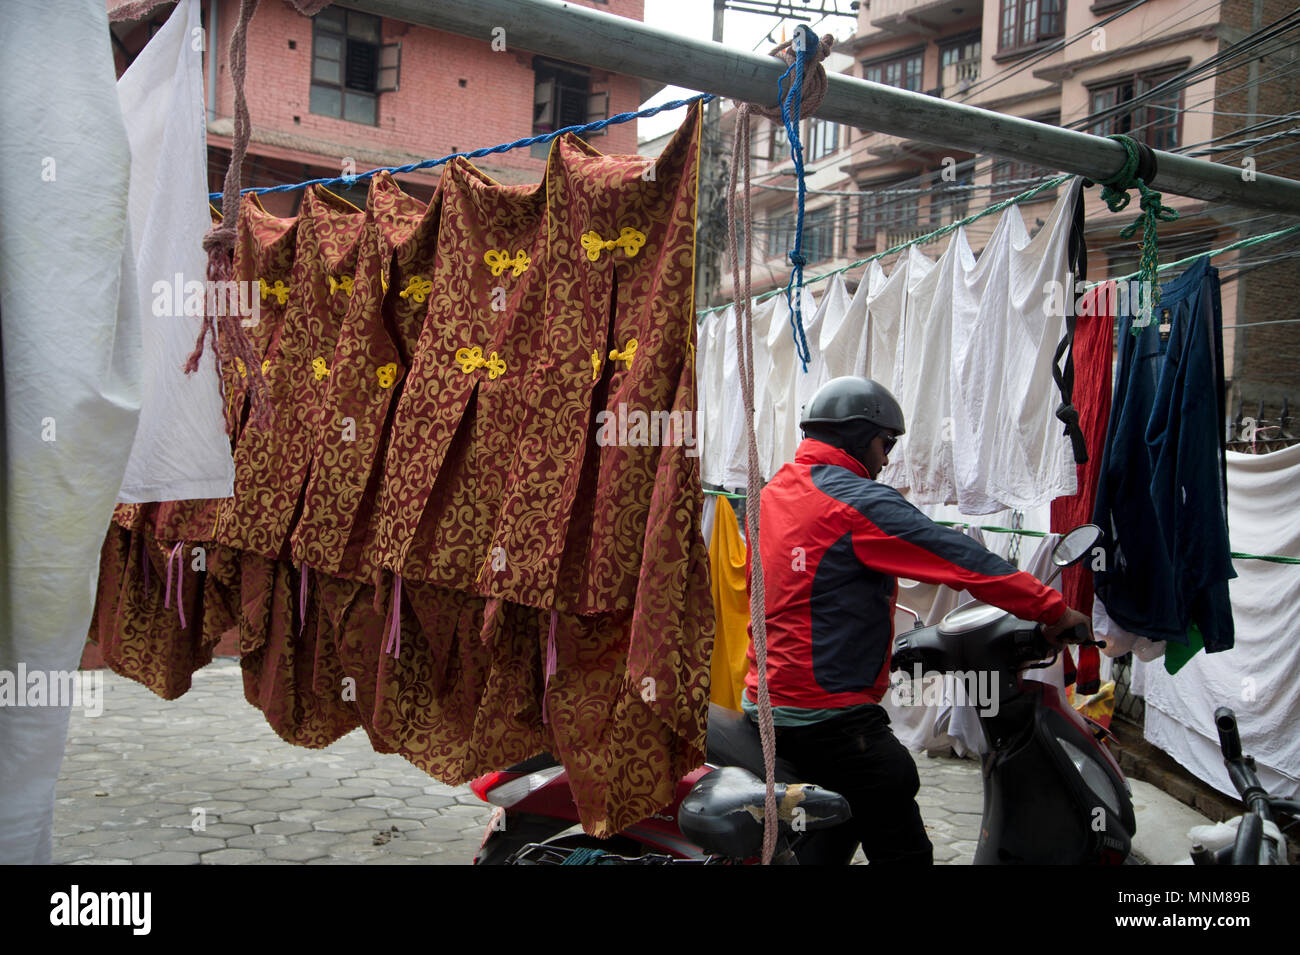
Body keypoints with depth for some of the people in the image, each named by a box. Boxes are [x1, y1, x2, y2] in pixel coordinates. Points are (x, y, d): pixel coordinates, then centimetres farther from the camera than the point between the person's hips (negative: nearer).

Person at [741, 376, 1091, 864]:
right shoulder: (860, 503, -15)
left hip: (764, 704, 10)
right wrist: (1052, 609, -12)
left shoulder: (773, 492, 12)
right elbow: (960, 559, -16)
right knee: (903, 851, -5)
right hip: (830, 715, -10)